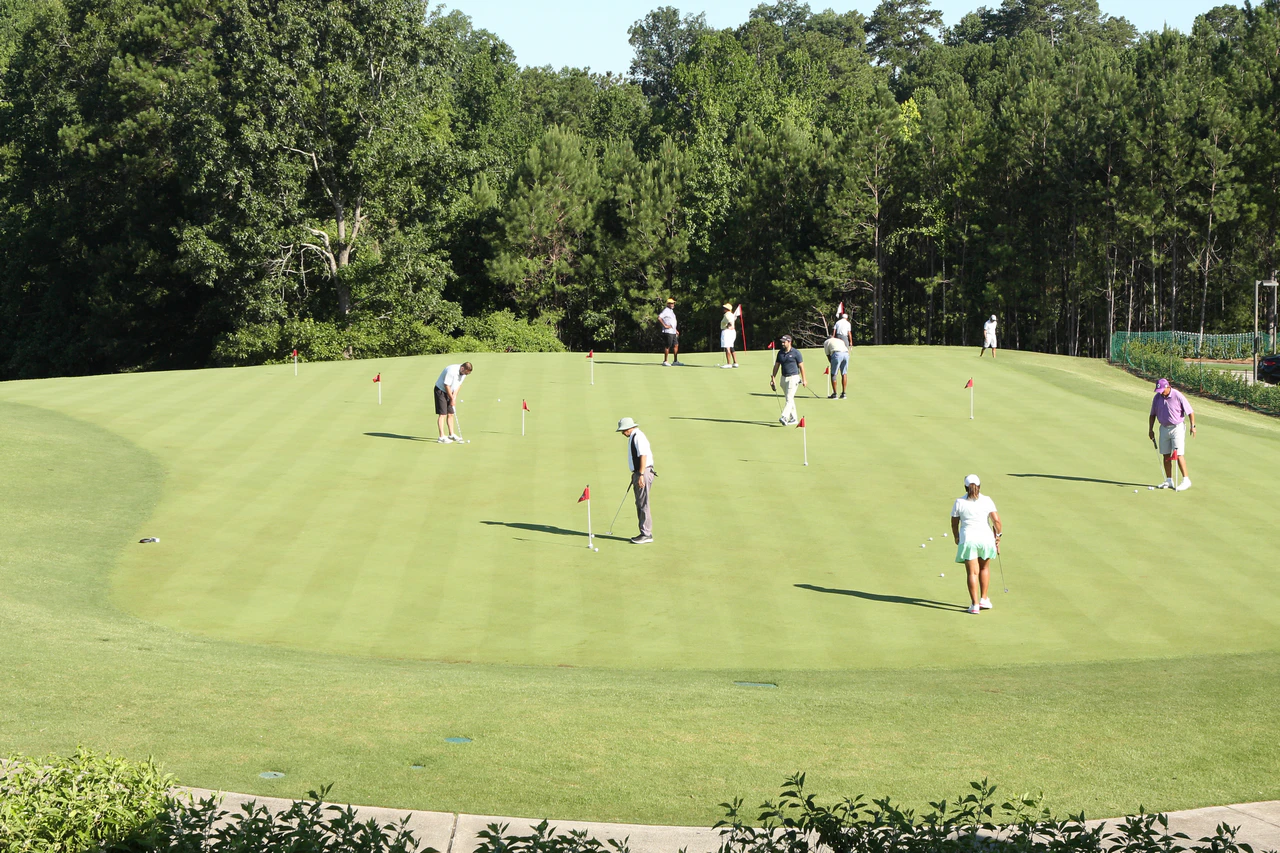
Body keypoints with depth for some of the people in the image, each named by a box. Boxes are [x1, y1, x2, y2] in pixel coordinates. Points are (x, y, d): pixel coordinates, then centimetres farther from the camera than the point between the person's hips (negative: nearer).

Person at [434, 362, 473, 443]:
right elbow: (447, 386, -24)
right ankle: (442, 437, -13)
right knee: (442, 414, -11)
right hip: (441, 390, -8)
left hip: (450, 392, 8)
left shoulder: (464, 373, -4)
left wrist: (454, 397, -4)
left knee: (451, 414, 9)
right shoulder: (451, 371, -30)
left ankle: (451, 434, 18)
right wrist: (452, 399, -15)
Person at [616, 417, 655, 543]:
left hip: (643, 473, -11)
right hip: (638, 473, 11)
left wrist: (641, 475, -27)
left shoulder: (638, 437, -15)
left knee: (643, 504, -8)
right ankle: (645, 533, 17)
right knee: (639, 504, 12)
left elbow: (643, 456, -23)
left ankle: (646, 534, -6)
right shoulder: (633, 437, 17)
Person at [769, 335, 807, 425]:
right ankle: (793, 418, 19)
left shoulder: (796, 353, -7)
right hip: (784, 378, 6)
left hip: (793, 377, -6)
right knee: (790, 399, 12)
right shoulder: (780, 353, 9)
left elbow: (801, 366, -4)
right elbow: (776, 366, 14)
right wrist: (773, 378, 9)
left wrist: (804, 379, -6)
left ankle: (784, 417, -25)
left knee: (789, 398, -14)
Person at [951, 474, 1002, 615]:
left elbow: (954, 523, 5)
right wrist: (998, 535, 5)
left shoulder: (959, 502, -1)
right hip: (986, 537, 1)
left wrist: (957, 538, 21)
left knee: (972, 572, 1)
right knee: (984, 568, 22)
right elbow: (996, 520, -10)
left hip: (967, 539, -1)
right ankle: (983, 599, 25)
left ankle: (975, 604, -5)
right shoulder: (987, 500, -2)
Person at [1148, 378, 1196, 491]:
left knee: (1178, 454, -11)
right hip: (1164, 428, 5)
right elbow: (1153, 414, 12)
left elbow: (1190, 411, -8)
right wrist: (1150, 429, 8)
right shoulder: (1157, 397, 2)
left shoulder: (1178, 396, -13)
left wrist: (1193, 426, -13)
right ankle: (1169, 481, 14)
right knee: (1166, 455, 6)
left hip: (1177, 427, -5)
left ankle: (1186, 480, -6)